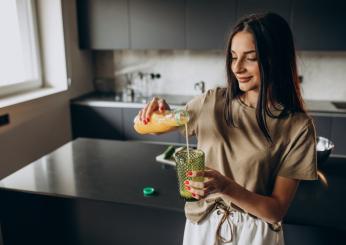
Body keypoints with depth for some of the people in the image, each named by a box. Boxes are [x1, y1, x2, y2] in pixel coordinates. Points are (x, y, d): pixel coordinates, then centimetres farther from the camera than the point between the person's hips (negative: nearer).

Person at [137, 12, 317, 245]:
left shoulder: (297, 126, -16)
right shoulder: (212, 101, -9)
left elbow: (277, 211, -14)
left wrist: (225, 186, -29)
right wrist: (159, 111, -19)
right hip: (202, 224, 3)